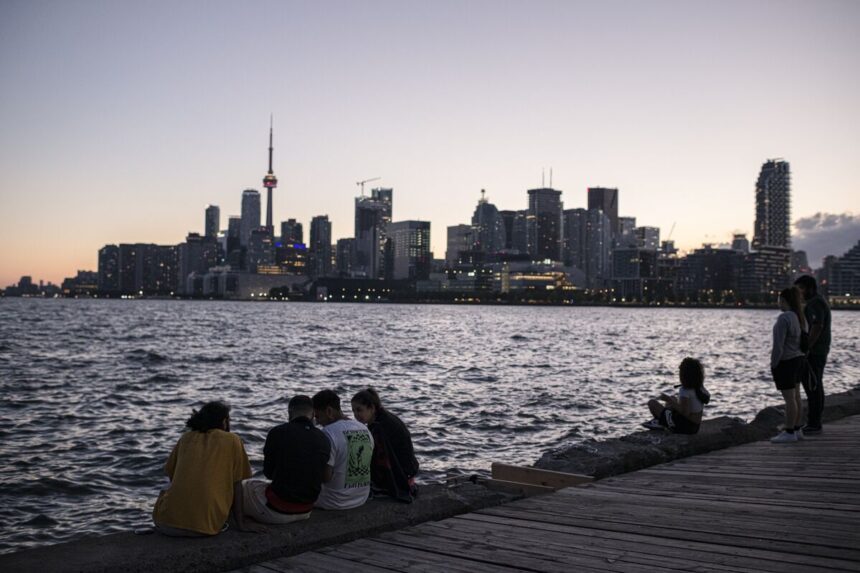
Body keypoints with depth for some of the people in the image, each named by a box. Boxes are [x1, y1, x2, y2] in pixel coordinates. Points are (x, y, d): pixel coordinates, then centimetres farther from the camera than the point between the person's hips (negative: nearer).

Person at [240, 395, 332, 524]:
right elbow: (324, 477, 8)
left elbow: (268, 472, -1)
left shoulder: (277, 433, -14)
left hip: (276, 511, -5)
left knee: (241, 486, 23)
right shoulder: (324, 440, -3)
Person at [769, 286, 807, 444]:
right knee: (795, 396, 14)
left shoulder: (784, 318, -20)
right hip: (798, 359, 9)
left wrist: (773, 364, -13)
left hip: (785, 362, -9)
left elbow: (778, 345, -21)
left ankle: (789, 432, 0)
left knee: (789, 398, -4)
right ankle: (797, 429, 21)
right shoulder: (800, 317, 8)